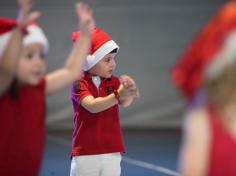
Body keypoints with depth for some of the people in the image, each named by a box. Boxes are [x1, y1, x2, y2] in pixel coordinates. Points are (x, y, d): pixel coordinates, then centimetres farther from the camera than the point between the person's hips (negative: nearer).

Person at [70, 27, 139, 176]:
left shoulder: (114, 82, 4)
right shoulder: (79, 84, -8)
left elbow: (125, 102, -16)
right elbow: (92, 106, -25)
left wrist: (129, 93, -41)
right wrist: (118, 95, -41)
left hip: (112, 152, 4)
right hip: (85, 154, -4)